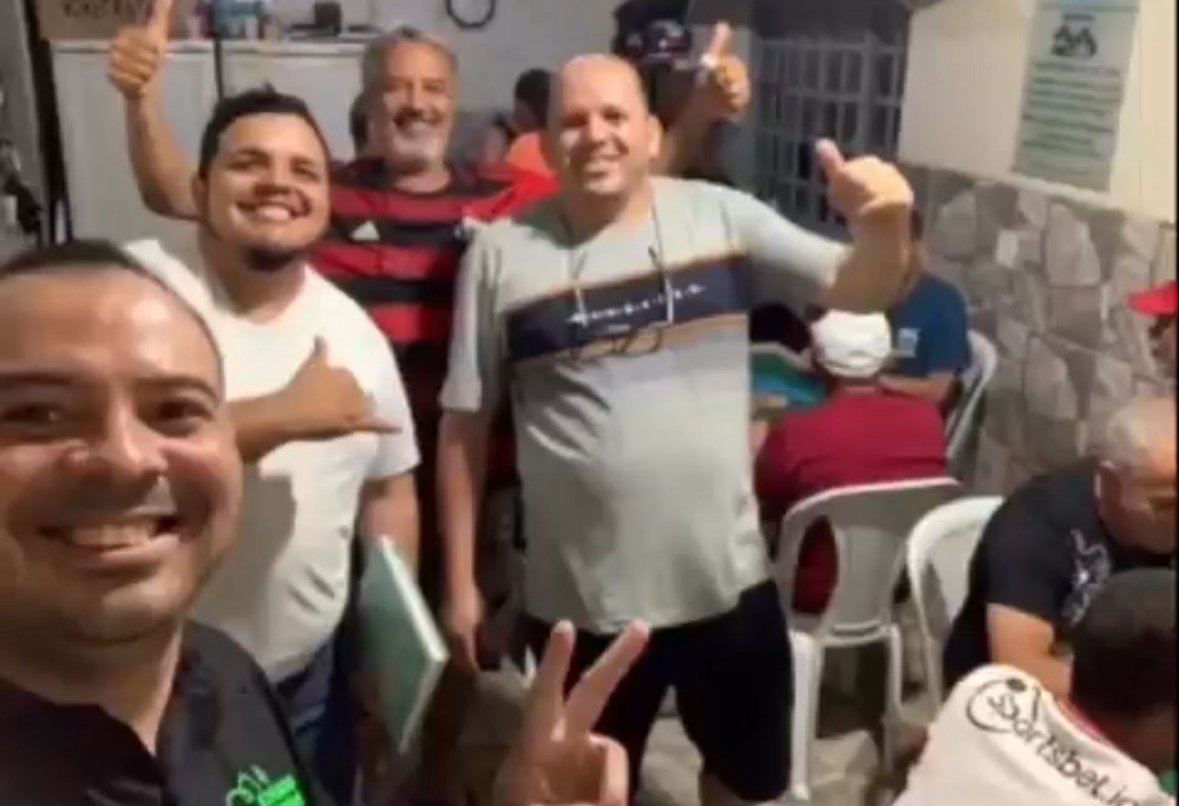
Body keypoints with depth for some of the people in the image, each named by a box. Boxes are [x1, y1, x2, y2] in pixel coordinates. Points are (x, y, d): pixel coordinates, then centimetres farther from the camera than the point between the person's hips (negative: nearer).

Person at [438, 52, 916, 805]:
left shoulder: (723, 218, -5)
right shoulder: (502, 253, -7)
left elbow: (858, 290, -6)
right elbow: (465, 423, -4)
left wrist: (887, 227, -30)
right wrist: (461, 579, -2)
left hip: (728, 579, 2)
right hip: (581, 598, -1)